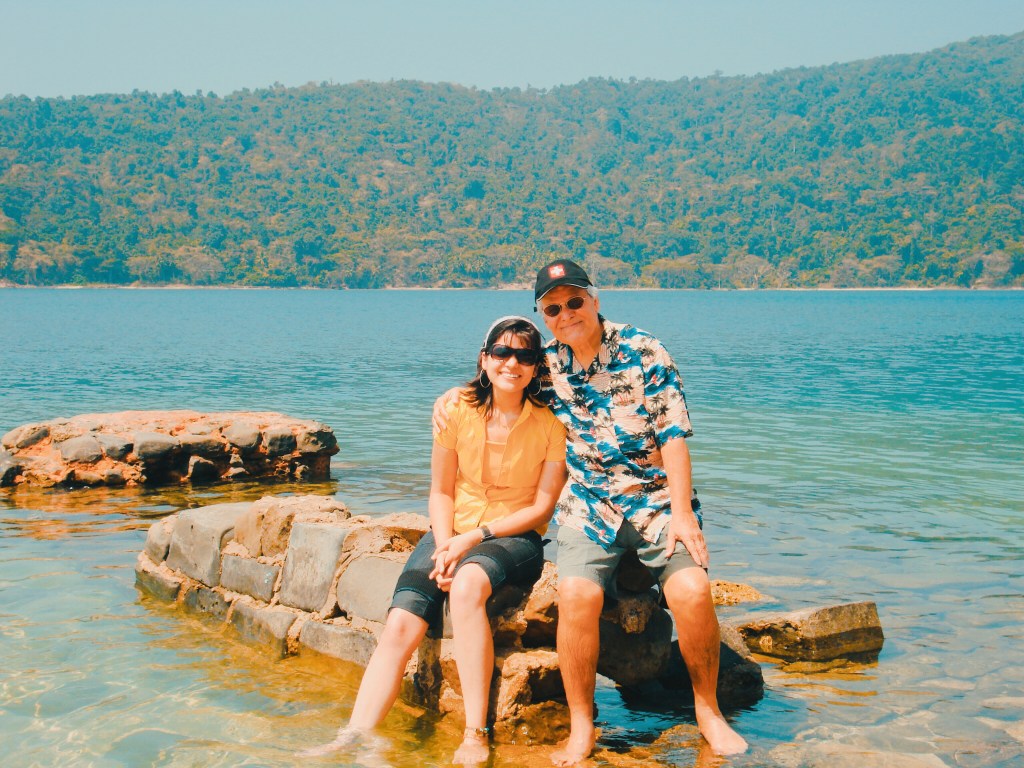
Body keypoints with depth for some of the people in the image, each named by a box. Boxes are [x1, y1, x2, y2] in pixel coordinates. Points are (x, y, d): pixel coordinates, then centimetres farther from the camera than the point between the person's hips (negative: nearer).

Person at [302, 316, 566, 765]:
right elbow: (441, 492, 5)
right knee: (400, 625, -20)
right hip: (453, 531, 3)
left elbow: (542, 507, -5)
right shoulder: (457, 409, -1)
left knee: (467, 585, -37)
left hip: (514, 538, -3)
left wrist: (475, 536, -14)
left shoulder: (549, 424, -6)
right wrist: (445, 548, -12)